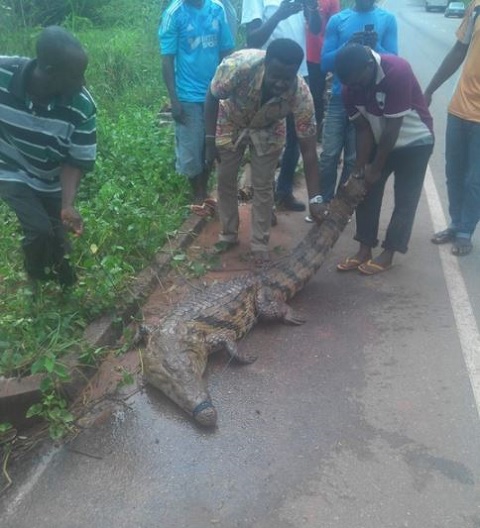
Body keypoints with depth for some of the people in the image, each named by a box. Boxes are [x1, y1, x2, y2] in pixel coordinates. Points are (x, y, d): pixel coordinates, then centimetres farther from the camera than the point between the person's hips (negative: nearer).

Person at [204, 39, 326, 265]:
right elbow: (213, 97, -19)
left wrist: (314, 198, -31)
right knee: (225, 180, 7)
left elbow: (308, 149, -29)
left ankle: (260, 243, 17)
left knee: (263, 186, 0)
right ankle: (228, 234, 26)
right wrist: (210, 140, -17)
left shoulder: (301, 94, -36)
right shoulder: (238, 65, -40)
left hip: (268, 130, 0)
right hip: (231, 123, 1)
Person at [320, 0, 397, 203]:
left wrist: (376, 46, -19)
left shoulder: (387, 19, 3)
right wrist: (347, 46, -17)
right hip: (339, 98, 0)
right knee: (328, 156, -3)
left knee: (354, 160, 6)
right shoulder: (337, 20, 4)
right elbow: (325, 62, -1)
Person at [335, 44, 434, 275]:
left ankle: (388, 254, 7)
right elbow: (363, 128, -8)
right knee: (366, 192, 1)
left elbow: (392, 128, -28)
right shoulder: (351, 86, -15)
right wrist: (359, 167, -12)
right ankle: (364, 250, 9)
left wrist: (376, 167, -22)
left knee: (405, 199, -2)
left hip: (414, 141, -5)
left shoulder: (397, 71, -32)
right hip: (380, 141, 6)